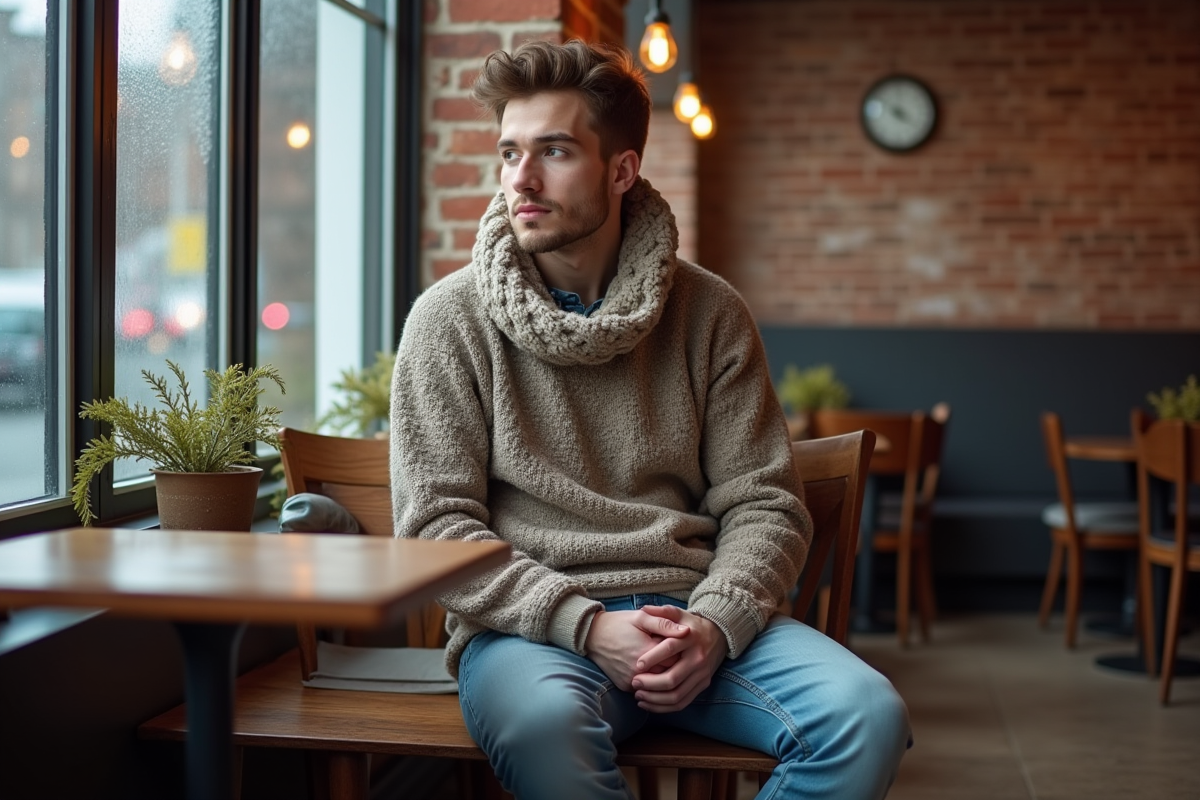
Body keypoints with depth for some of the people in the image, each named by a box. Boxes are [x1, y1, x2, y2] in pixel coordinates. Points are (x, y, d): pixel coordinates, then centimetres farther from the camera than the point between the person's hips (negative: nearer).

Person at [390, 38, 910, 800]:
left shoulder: (709, 313, 8)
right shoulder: (452, 318, 3)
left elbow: (763, 503, 7)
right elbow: (436, 523, -3)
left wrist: (712, 625, -13)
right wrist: (585, 624, -15)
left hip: (696, 617, 3)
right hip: (531, 623, -2)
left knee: (868, 716, -24)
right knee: (545, 721, -37)